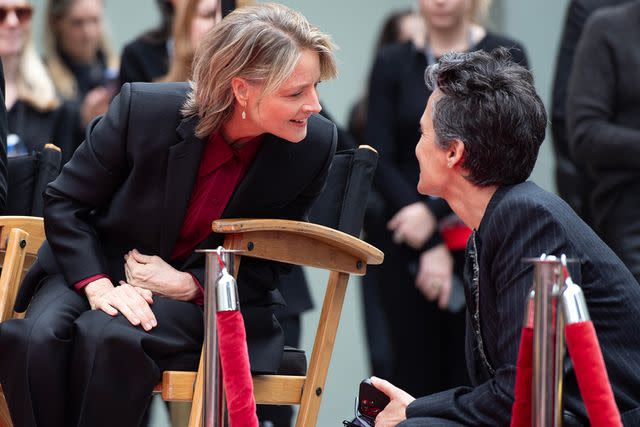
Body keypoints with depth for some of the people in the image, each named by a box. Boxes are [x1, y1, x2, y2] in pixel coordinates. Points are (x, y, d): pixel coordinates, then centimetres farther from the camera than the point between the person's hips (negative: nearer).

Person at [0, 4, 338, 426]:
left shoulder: (313, 146, -14)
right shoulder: (143, 108, -17)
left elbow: (269, 265, 0)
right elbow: (65, 203, -4)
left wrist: (187, 283, -17)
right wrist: (98, 285, -21)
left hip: (204, 293, -1)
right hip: (96, 267, 1)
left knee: (109, 338, -35)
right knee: (35, 339, -32)